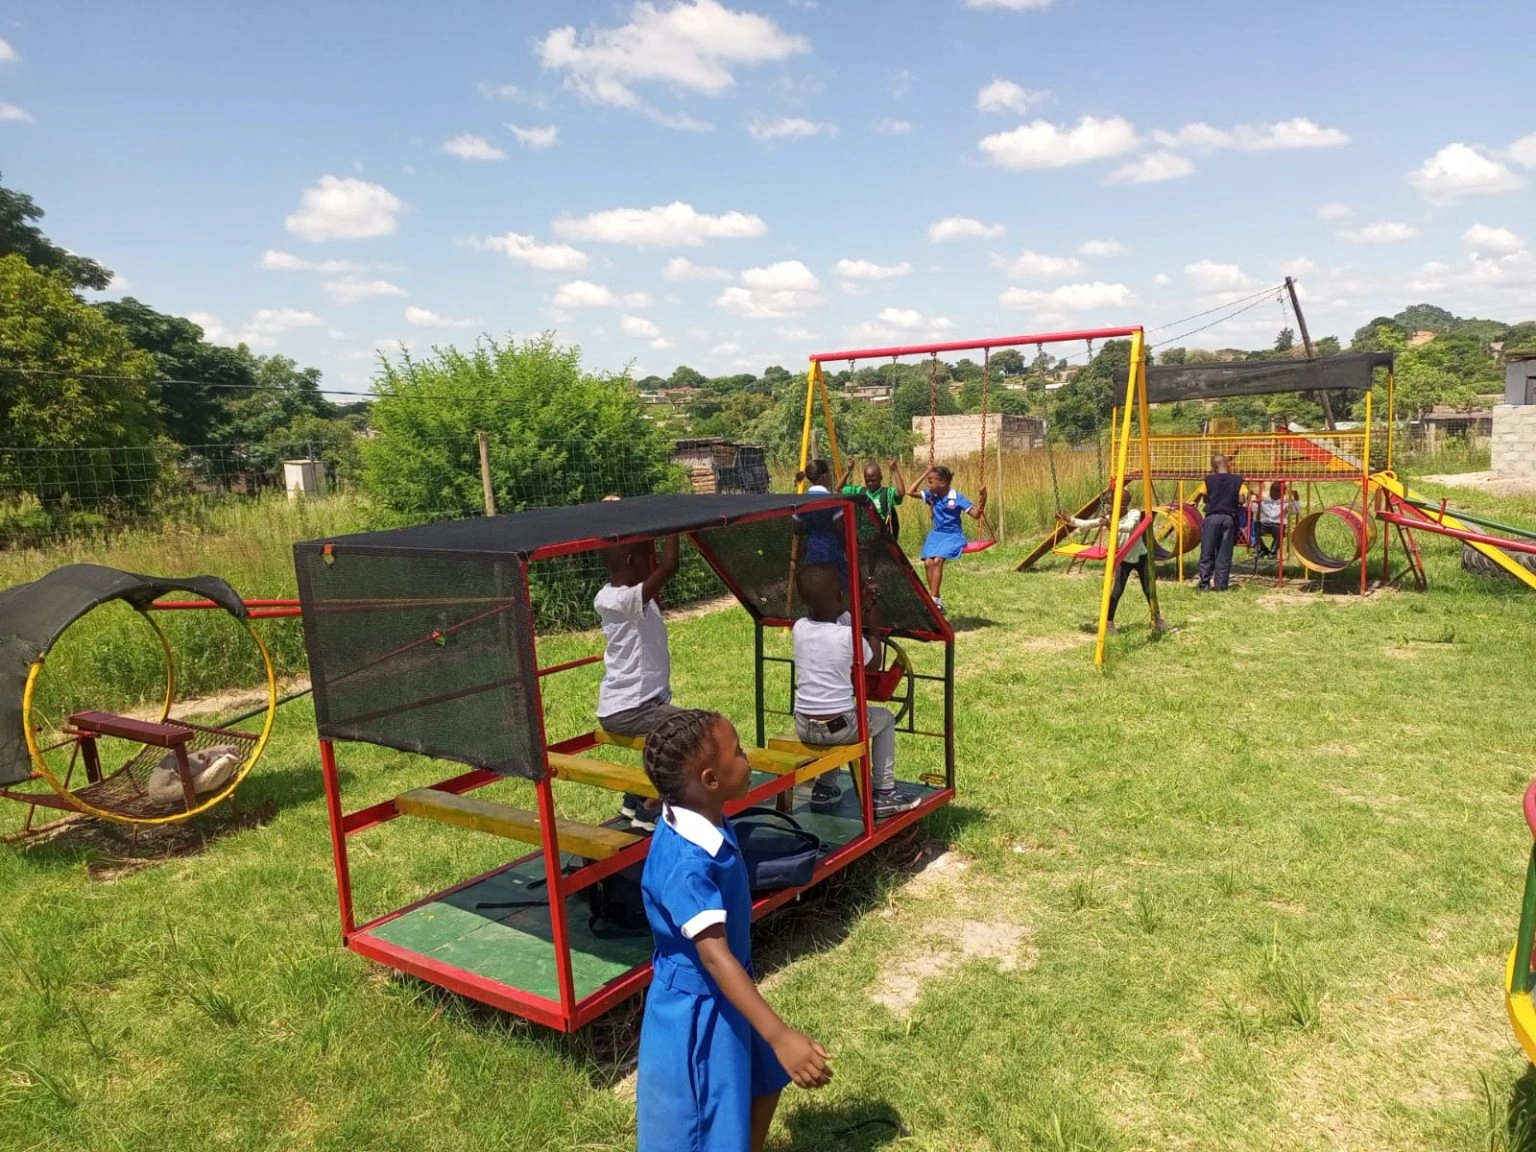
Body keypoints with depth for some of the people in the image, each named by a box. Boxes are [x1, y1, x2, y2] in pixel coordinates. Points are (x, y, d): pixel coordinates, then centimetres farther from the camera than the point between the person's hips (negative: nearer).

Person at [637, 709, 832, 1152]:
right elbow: (714, 954, -39)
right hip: (696, 1010, -9)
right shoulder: (686, 861, -36)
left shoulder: (707, 823, -5)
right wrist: (780, 1035, -42)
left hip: (724, 997, 9)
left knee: (765, 1081, 29)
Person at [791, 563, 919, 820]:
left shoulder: (798, 628, -1)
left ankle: (824, 788, 38)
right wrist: (874, 629, 13)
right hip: (840, 727, -5)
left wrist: (862, 606, 15)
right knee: (885, 719, 24)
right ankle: (884, 793, 23)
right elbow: (872, 664, 5)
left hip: (803, 727, 5)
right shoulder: (849, 636, -15)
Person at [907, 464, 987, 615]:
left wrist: (983, 498, -26)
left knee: (937, 560, -27)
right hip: (936, 534, 5)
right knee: (928, 562, -18)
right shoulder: (932, 495, 3)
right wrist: (925, 474, -2)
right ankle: (936, 600, -10)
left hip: (952, 535, -5)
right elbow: (911, 492, 1)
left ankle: (934, 598, -23)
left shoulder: (957, 497, -11)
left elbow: (977, 514, -10)